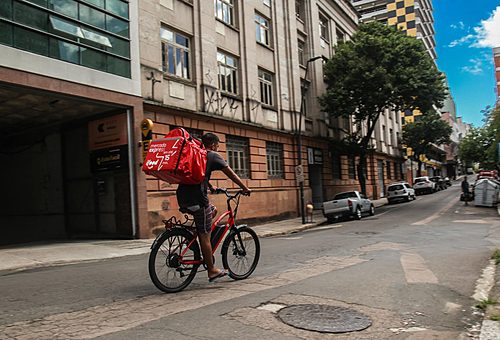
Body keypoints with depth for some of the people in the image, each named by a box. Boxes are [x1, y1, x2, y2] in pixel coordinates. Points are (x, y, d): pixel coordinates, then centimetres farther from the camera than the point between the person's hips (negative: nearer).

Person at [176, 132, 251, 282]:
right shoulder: (213, 156, 0)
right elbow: (231, 174, 4)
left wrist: (211, 187, 48)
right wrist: (245, 188, 14)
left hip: (183, 197, 8)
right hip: (197, 198, -8)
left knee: (213, 210, 28)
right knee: (205, 235, 0)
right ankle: (212, 270, 8)